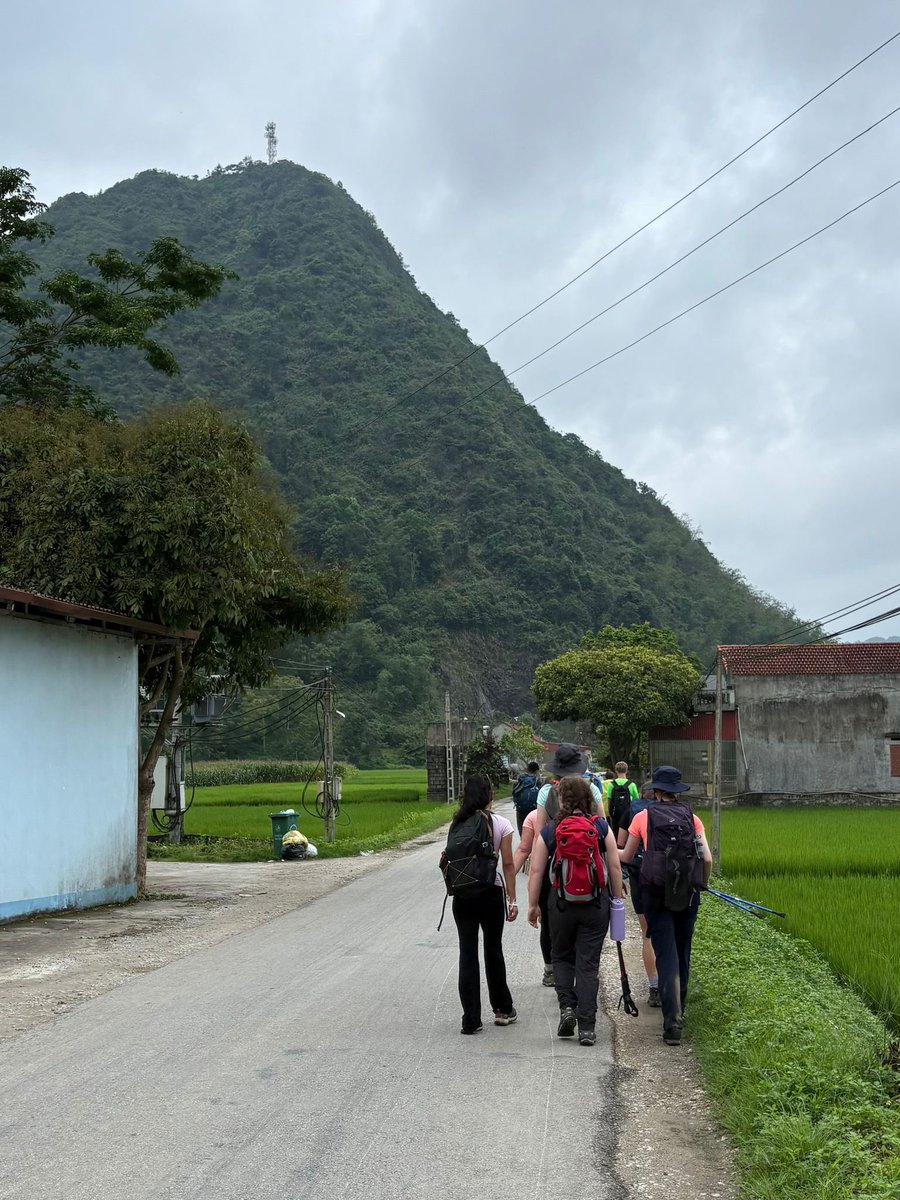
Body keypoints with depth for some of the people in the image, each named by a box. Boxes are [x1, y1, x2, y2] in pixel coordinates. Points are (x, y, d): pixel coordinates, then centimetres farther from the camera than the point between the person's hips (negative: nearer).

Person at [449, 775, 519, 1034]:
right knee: (493, 951, 16)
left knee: (468, 954, 4)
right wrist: (512, 900, 0)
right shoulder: (501, 824, -5)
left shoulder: (457, 825, 0)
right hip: (491, 893, -1)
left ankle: (471, 1020, 2)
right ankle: (503, 1009, 28)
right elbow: (508, 864, -5)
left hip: (462, 894, 1)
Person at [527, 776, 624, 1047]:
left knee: (562, 957, 20)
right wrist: (618, 899, 9)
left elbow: (536, 872, -3)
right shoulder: (602, 827, -1)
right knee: (588, 963, 5)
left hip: (561, 902, -1)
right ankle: (587, 1027, 3)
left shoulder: (549, 831, -3)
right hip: (596, 903, 1)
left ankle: (567, 1006, 2)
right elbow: (615, 867, -1)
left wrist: (533, 905, 6)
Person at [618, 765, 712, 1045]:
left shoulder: (643, 817, 1)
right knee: (683, 951, 18)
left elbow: (626, 856, 11)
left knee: (666, 955, -4)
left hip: (656, 893, -2)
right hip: (688, 894, 2)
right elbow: (707, 859, -2)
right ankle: (678, 1009, 36)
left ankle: (672, 1022, -14)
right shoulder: (692, 819, 5)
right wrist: (702, 884, 17)